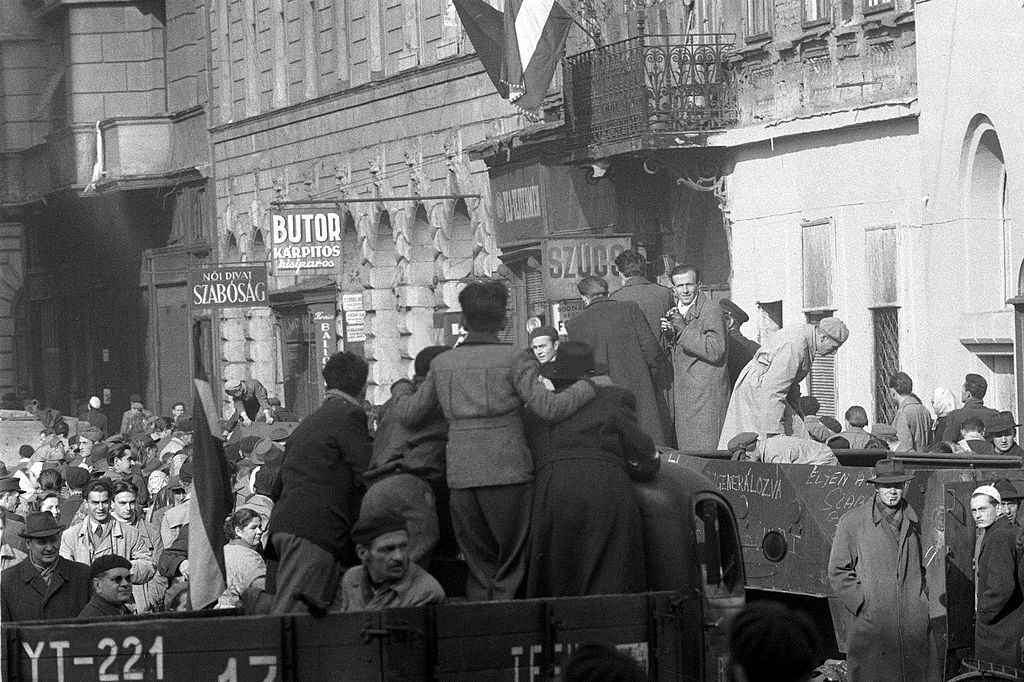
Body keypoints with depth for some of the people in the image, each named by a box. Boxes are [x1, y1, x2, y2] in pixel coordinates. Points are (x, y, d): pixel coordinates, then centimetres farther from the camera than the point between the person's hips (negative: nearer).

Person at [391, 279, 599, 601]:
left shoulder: (442, 363, 11)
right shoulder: (514, 360, -2)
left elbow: (409, 414, 18)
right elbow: (548, 408, -12)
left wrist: (401, 389, 38)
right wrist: (588, 386, 2)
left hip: (461, 478, 4)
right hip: (508, 474, -4)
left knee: (480, 569, 12)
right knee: (512, 569, 3)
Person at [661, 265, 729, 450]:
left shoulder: (711, 310, -10)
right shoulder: (676, 311, 15)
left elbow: (715, 351, -19)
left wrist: (683, 329, -18)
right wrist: (669, 334, 0)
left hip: (706, 392, -8)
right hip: (682, 390, 8)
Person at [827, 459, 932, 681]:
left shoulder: (913, 522, 15)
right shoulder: (852, 522, 0)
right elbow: (838, 571, 2)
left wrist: (922, 601, 14)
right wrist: (862, 605, -6)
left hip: (914, 623, 4)